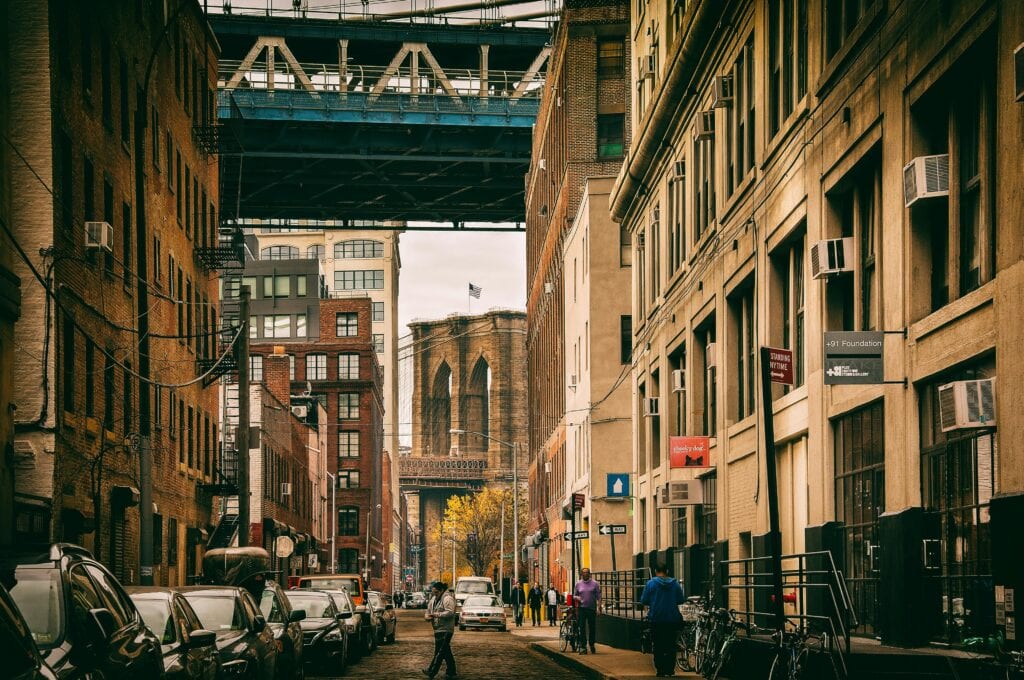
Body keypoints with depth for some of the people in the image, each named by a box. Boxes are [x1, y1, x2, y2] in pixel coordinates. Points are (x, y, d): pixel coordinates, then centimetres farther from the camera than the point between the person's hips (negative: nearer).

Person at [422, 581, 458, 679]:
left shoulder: (447, 598, -12)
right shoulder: (434, 599, 17)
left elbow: (450, 612, -22)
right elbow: (429, 610, 21)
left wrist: (436, 614, -23)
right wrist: (427, 616, -2)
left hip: (445, 630, -10)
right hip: (439, 629, 10)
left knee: (440, 651, -8)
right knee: (446, 652, 12)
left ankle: (431, 671, -9)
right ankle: (451, 672, 17)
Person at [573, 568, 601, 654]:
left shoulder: (595, 584, 3)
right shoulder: (578, 584, 8)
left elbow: (598, 596, 3)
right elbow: (574, 595, 14)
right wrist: (577, 598, -9)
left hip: (592, 608, 0)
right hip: (582, 608, 0)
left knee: (592, 628, 6)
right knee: (582, 628, -5)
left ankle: (592, 645, 22)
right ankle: (583, 646, -5)